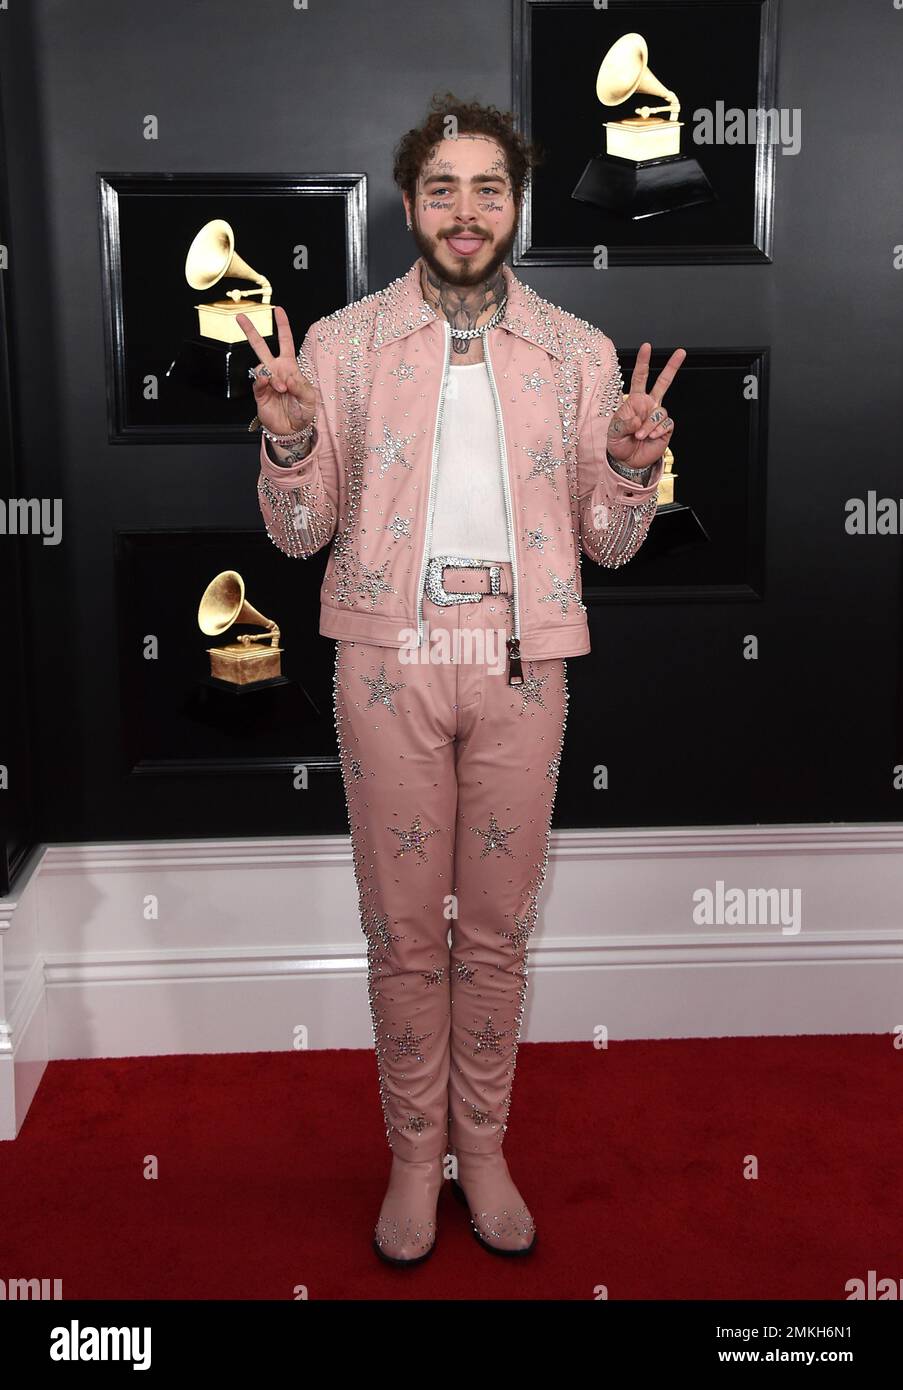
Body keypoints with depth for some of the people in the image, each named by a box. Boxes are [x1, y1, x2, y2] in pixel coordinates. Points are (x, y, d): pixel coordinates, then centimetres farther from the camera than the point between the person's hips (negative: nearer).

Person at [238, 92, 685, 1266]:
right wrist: (289, 439, -17)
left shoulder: (579, 352, 5)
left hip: (521, 665, 1)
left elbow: (609, 544, 7)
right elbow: (300, 532, 2)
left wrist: (631, 466, -13)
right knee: (403, 929, 7)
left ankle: (482, 1144, 25)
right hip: (389, 662, 0)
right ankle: (415, 1153, 23)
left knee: (497, 928, 9)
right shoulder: (344, 342, 2)